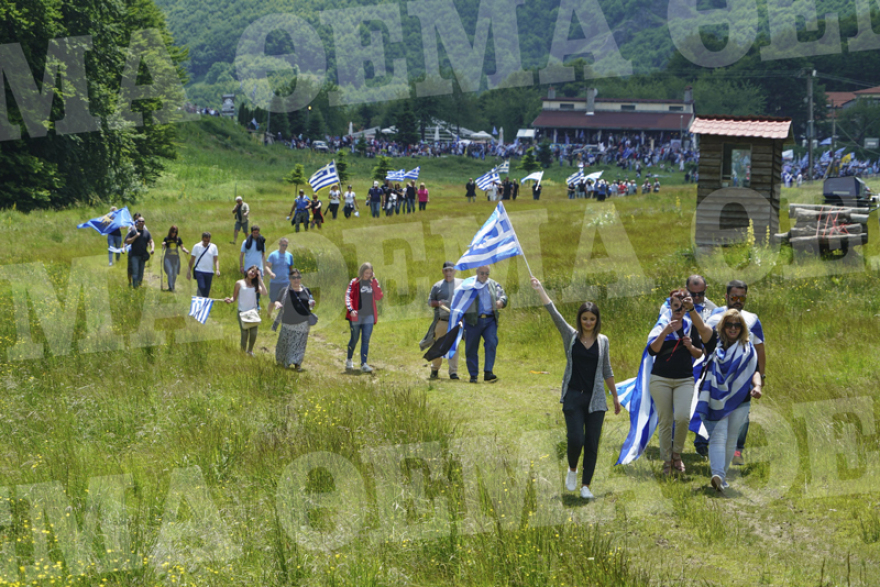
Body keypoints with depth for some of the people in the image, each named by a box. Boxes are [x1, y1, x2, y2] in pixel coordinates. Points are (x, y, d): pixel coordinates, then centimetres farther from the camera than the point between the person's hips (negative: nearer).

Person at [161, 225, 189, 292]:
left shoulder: (178, 239, 7)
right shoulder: (166, 239, 3)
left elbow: (182, 247, 8)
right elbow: (163, 249, 2)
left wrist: (186, 251, -11)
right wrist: (163, 245, -19)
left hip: (176, 258, 2)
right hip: (168, 258, -2)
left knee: (175, 274, 5)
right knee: (170, 272, -14)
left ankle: (172, 287, 22)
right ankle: (170, 287, -15)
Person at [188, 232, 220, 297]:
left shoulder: (213, 247, 6)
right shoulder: (197, 246, 1)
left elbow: (215, 260, 5)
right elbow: (192, 260, 6)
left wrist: (217, 270, -11)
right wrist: (189, 271, 5)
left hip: (209, 272, 2)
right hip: (199, 271, -2)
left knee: (207, 291, 4)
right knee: (201, 287, -20)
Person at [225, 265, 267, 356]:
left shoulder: (255, 285, 9)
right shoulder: (239, 283, 1)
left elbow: (264, 293, -8)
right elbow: (234, 297, 3)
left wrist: (260, 279, -4)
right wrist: (230, 300, -20)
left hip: (253, 312, 2)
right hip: (242, 312, -2)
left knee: (253, 333, -5)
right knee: (244, 334, -4)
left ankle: (250, 350, 21)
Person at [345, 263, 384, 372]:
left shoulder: (372, 283, 9)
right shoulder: (354, 283, -1)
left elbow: (379, 297, -2)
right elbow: (348, 296, -7)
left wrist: (374, 282, -5)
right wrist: (350, 309, -23)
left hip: (369, 316, 2)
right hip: (356, 316, -2)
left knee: (366, 340, -5)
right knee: (354, 339, 8)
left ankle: (364, 364, -8)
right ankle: (349, 360, 29)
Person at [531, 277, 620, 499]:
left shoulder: (602, 341, 6)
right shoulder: (571, 336, 1)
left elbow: (606, 370, 15)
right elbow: (553, 313, -8)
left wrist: (615, 396, 18)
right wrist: (539, 290, -17)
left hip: (595, 399, 2)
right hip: (573, 396, -2)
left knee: (592, 444, 1)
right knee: (575, 439, -12)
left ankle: (586, 485, 12)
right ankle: (572, 469, 19)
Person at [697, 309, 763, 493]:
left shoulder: (748, 349, 9)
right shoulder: (715, 343, 4)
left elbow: (755, 371, 0)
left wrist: (758, 385, -22)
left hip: (739, 401, 2)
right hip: (716, 400, -2)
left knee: (731, 440, 2)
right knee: (718, 436, -7)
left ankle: (721, 475, 6)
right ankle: (718, 475, -16)